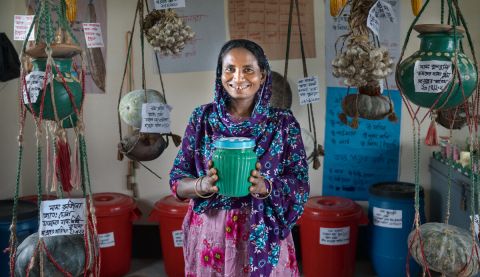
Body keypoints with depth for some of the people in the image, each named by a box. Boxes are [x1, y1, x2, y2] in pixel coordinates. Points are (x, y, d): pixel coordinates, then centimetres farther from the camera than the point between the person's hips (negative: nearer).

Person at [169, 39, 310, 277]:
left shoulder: (283, 122, -5)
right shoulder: (202, 118, -2)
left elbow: (301, 186, -6)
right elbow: (177, 180, -1)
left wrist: (264, 187, -24)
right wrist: (204, 185, -22)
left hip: (263, 236, -1)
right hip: (210, 235, 1)